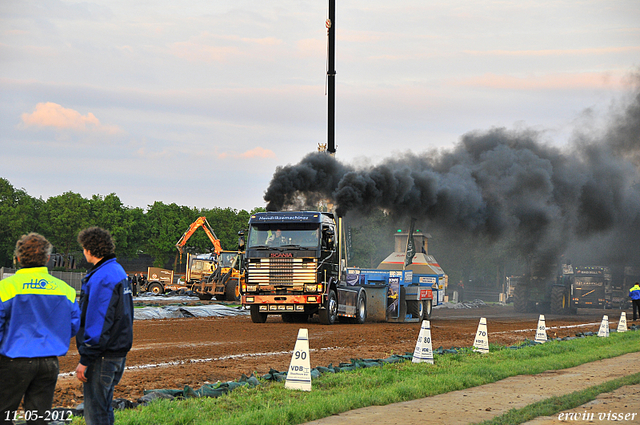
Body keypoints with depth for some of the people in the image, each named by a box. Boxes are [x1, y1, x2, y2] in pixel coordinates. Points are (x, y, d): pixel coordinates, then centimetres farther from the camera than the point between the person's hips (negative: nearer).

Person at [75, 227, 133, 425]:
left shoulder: (101, 278, -18)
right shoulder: (118, 271, 13)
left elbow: (98, 323, -22)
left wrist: (85, 360, -19)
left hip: (103, 355, -10)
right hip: (119, 350, 10)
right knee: (104, 409, 18)